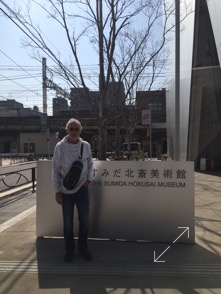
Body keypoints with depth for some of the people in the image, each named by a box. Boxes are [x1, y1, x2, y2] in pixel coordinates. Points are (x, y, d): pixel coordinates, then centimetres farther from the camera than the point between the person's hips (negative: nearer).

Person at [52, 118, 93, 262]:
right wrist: (57, 190, -8)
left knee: (85, 220, 9)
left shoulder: (86, 145, -5)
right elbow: (55, 170, -7)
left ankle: (83, 247, 31)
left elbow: (90, 164, 9)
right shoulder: (60, 147, -12)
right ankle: (69, 249, 33)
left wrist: (89, 178, -5)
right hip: (66, 190, -1)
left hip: (82, 189, 2)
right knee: (68, 222, 13)